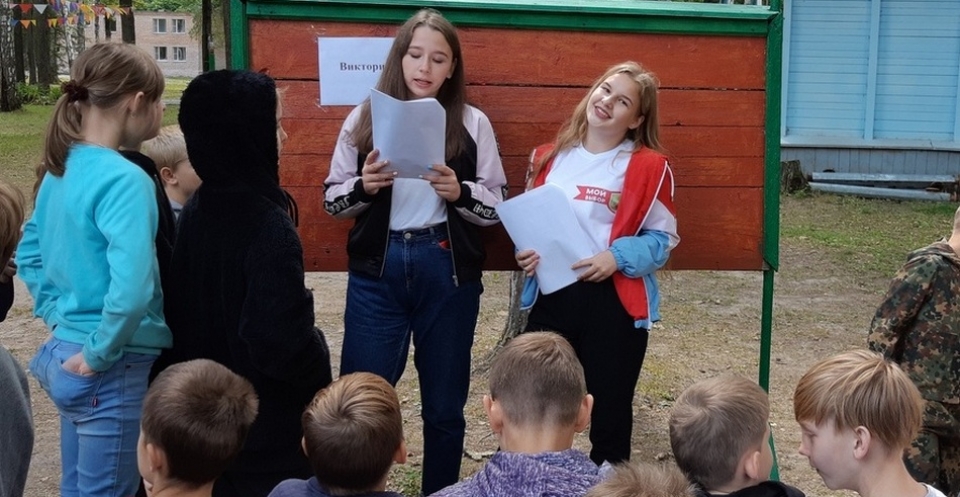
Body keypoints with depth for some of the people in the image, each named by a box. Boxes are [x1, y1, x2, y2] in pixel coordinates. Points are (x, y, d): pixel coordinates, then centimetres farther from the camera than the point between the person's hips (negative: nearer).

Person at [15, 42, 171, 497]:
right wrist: (98, 354, -19)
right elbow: (131, 289, -32)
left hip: (65, 355, 9)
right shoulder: (123, 179, -21)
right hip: (113, 370, -8)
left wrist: (60, 318, 14)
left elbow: (29, 253, 18)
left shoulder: (61, 167, 5)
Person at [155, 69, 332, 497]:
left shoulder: (194, 211, 0)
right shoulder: (270, 228, -24)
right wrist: (317, 353, -8)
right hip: (267, 429, -7)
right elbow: (281, 343, -28)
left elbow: (183, 310, 8)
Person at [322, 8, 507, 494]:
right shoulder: (365, 118, 3)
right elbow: (332, 199, 6)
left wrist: (459, 192, -17)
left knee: (444, 405, 11)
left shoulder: (472, 124, 1)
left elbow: (498, 206, 2)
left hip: (448, 274, 0)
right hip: (376, 272, 0)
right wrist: (363, 186, -14)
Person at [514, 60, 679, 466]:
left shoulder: (649, 166, -3)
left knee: (610, 413, 6)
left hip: (614, 303, -3)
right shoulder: (549, 158, 10)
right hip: (550, 298, 4)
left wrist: (618, 257, -18)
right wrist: (525, 252, -2)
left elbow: (663, 239, -2)